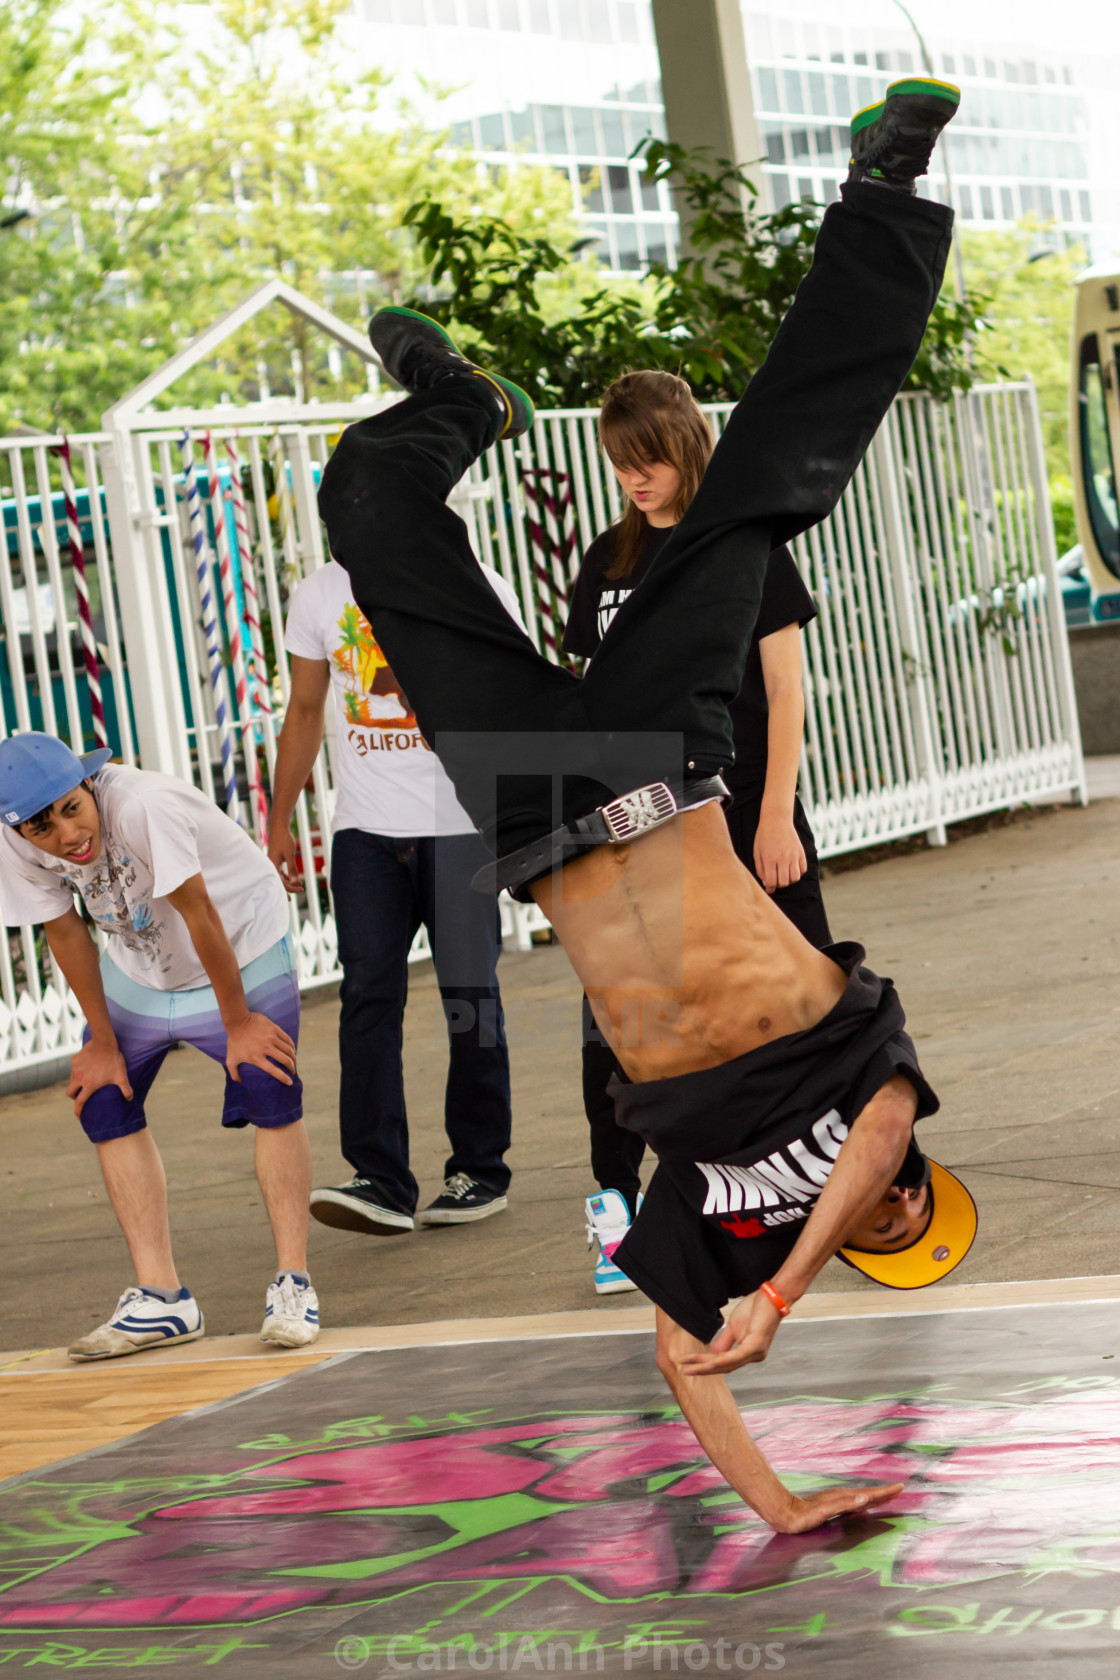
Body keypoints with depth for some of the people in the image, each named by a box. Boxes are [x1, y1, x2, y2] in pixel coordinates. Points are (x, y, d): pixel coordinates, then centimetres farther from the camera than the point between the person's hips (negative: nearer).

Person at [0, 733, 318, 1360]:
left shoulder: (143, 806, -40)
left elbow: (201, 917, -30)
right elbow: (66, 932, -7)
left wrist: (237, 1023, -21)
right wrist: (103, 1043, -2)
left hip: (242, 942, -5)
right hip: (140, 967, 5)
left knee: (270, 1092, -18)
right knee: (102, 1098, -2)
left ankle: (293, 1284, -6)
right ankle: (160, 1298, 3)